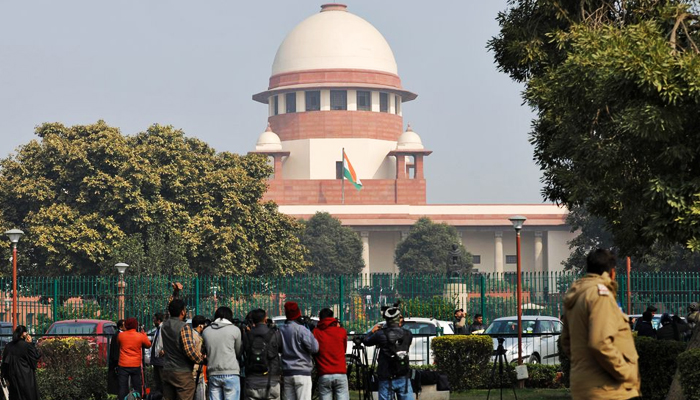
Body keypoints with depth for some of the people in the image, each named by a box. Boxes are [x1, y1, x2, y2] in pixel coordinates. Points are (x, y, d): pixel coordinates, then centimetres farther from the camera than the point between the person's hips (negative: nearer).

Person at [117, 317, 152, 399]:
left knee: (122, 387, 2)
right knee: (137, 387, 9)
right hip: (136, 365, 0)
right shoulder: (141, 336, -6)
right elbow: (148, 345, 9)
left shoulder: (120, 335, -2)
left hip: (123, 365, 0)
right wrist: (144, 334, 20)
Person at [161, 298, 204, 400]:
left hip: (167, 371, 7)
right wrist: (201, 358, -4)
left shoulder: (164, 326, 6)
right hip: (182, 373, -7)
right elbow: (189, 349, -23)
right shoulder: (184, 327, -15)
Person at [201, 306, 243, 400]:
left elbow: (204, 351, 14)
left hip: (213, 374, 4)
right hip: (231, 373, -4)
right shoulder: (234, 330, -2)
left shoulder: (206, 331, 9)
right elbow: (239, 352, 6)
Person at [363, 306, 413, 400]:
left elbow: (366, 341, 6)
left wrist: (373, 332, 26)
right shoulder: (407, 334, 0)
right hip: (403, 378, 2)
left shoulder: (381, 334, -9)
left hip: (387, 379, -2)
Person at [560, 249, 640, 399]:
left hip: (584, 387, 10)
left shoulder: (575, 297, 16)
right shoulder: (600, 292, -11)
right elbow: (600, 343, -22)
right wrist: (628, 374, -15)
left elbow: (566, 342, 22)